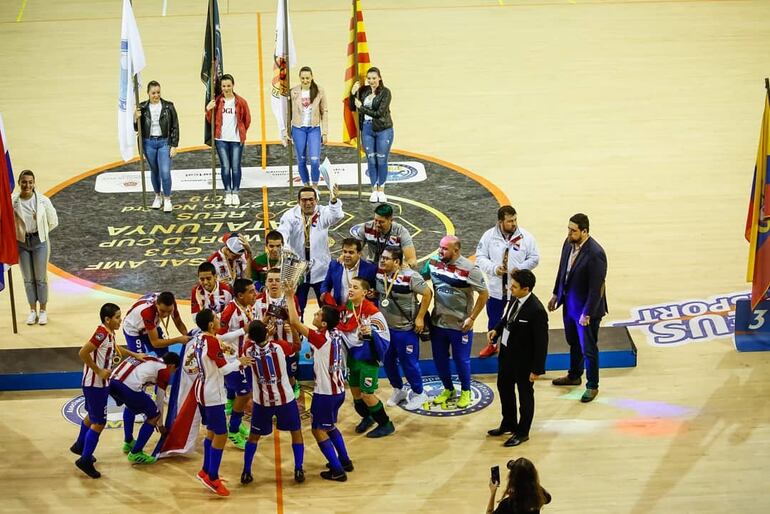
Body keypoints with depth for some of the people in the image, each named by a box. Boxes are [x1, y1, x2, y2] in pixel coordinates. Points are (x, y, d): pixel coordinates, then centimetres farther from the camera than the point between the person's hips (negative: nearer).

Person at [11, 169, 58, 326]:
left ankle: (43, 310, 21)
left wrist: (40, 232, 4)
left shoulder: (43, 200, -13)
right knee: (28, 279, 13)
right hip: (21, 243, 1)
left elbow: (53, 222, 0)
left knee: (41, 278, 8)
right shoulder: (12, 201, -13)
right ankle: (32, 310, 26)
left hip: (40, 242, -1)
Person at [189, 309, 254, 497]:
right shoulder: (213, 342, -22)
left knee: (212, 431, 21)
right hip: (213, 395, -10)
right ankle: (212, 478, 0)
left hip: (201, 390, 10)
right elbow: (223, 369, -17)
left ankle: (206, 471, 28)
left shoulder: (198, 339, 4)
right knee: (221, 435, -3)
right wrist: (239, 362, 0)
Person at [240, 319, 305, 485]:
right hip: (285, 398, -1)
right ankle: (298, 471, 9)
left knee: (253, 436, 18)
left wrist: (266, 335, 16)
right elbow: (297, 346, 5)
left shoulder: (249, 349, -12)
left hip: (262, 401, 1)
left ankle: (246, 472, 15)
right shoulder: (279, 346, -17)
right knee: (296, 432, 15)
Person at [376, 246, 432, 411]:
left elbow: (427, 294, -17)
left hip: (406, 329, -6)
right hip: (385, 327, 6)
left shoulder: (410, 276, -24)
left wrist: (420, 318, -15)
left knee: (409, 363, 6)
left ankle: (418, 394, 27)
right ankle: (398, 390, 39)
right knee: (388, 361, 17)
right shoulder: (379, 273, -5)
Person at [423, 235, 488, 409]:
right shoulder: (434, 263, -6)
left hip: (460, 326, -4)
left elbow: (484, 294, -12)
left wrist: (471, 318, -13)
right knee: (439, 359, 16)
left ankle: (465, 391, 33)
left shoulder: (470, 269, -20)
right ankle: (448, 389, 38)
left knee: (461, 360, 10)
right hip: (437, 323, 4)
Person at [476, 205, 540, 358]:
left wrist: (520, 268, -18)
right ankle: (492, 345, 41)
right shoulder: (489, 235, -8)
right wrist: (494, 268, -19)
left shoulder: (525, 236, -10)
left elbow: (534, 258, -3)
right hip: (495, 288, 1)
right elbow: (480, 256, -3)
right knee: (494, 318, 19)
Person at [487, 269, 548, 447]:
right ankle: (508, 424, 47)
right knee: (504, 387, 25)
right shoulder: (514, 298, -8)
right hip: (507, 353, 8)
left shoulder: (536, 310, -30)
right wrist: (496, 330, -5)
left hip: (524, 360, -8)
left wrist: (537, 369, -18)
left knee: (525, 395, 14)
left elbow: (541, 342, -23)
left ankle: (522, 432, 33)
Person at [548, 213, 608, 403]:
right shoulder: (569, 243, -5)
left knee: (588, 349, 7)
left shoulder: (595, 254, -29)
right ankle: (574, 376, 45)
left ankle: (592, 386, 23)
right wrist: (556, 294, 14)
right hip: (569, 304, 8)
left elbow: (596, 287, -24)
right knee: (574, 343, 26)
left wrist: (587, 314, -21)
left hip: (586, 308, -8)